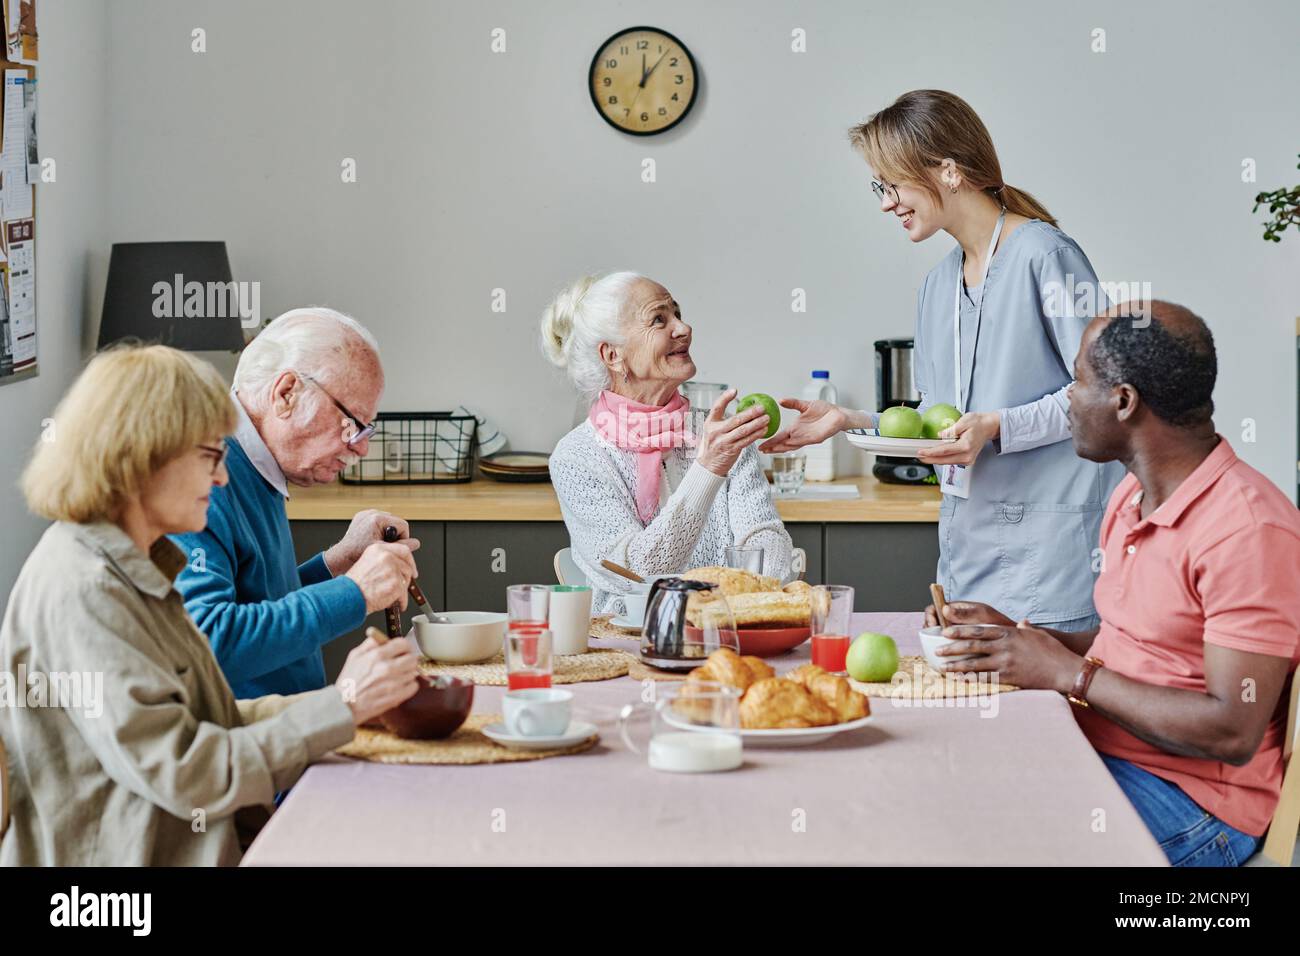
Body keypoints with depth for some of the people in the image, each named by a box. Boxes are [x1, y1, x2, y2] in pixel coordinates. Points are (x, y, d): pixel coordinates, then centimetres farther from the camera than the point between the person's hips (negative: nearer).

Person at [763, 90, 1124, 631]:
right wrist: (852, 421, 7)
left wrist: (998, 426, -20)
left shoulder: (1045, 256, -8)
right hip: (966, 538, 7)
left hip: (1048, 537, -7)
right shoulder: (938, 285, 16)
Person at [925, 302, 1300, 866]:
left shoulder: (1248, 529, -20)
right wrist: (1013, 635, 4)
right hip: (1097, 752, 9)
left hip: (1192, 800, -9)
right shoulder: (1132, 499, 12)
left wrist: (1069, 673, -17)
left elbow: (1232, 732, -23)